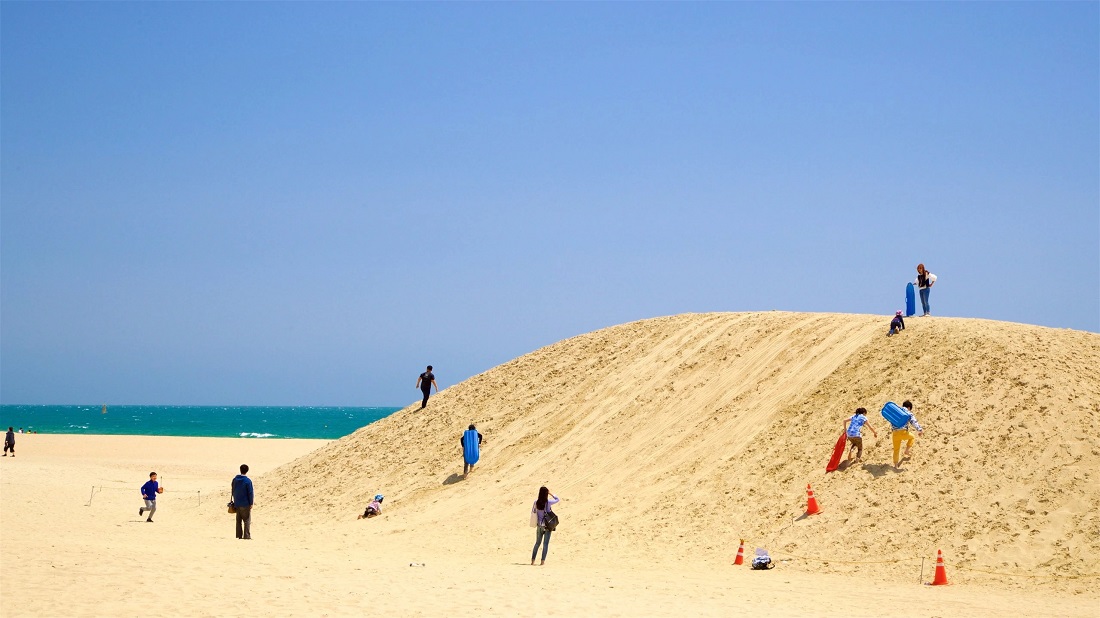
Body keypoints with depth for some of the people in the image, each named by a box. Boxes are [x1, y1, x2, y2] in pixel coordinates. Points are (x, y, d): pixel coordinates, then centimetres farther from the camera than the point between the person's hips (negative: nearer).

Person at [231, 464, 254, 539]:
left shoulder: (235, 479, 4)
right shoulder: (248, 481, -15)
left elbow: (233, 491, 13)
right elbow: (250, 493, -13)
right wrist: (251, 503, -5)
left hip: (237, 503, 5)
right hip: (245, 504, -5)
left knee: (239, 520, 13)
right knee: (247, 520, 1)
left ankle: (239, 535, 14)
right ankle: (247, 536, -4)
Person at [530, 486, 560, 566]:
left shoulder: (536, 502, -6)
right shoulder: (548, 502, -15)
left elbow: (533, 512, 3)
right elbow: (558, 499, 0)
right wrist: (551, 494, 2)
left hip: (539, 525, 3)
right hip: (547, 525, -3)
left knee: (537, 543, 15)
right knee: (545, 543, 4)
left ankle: (532, 560, 14)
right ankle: (543, 561, 1)